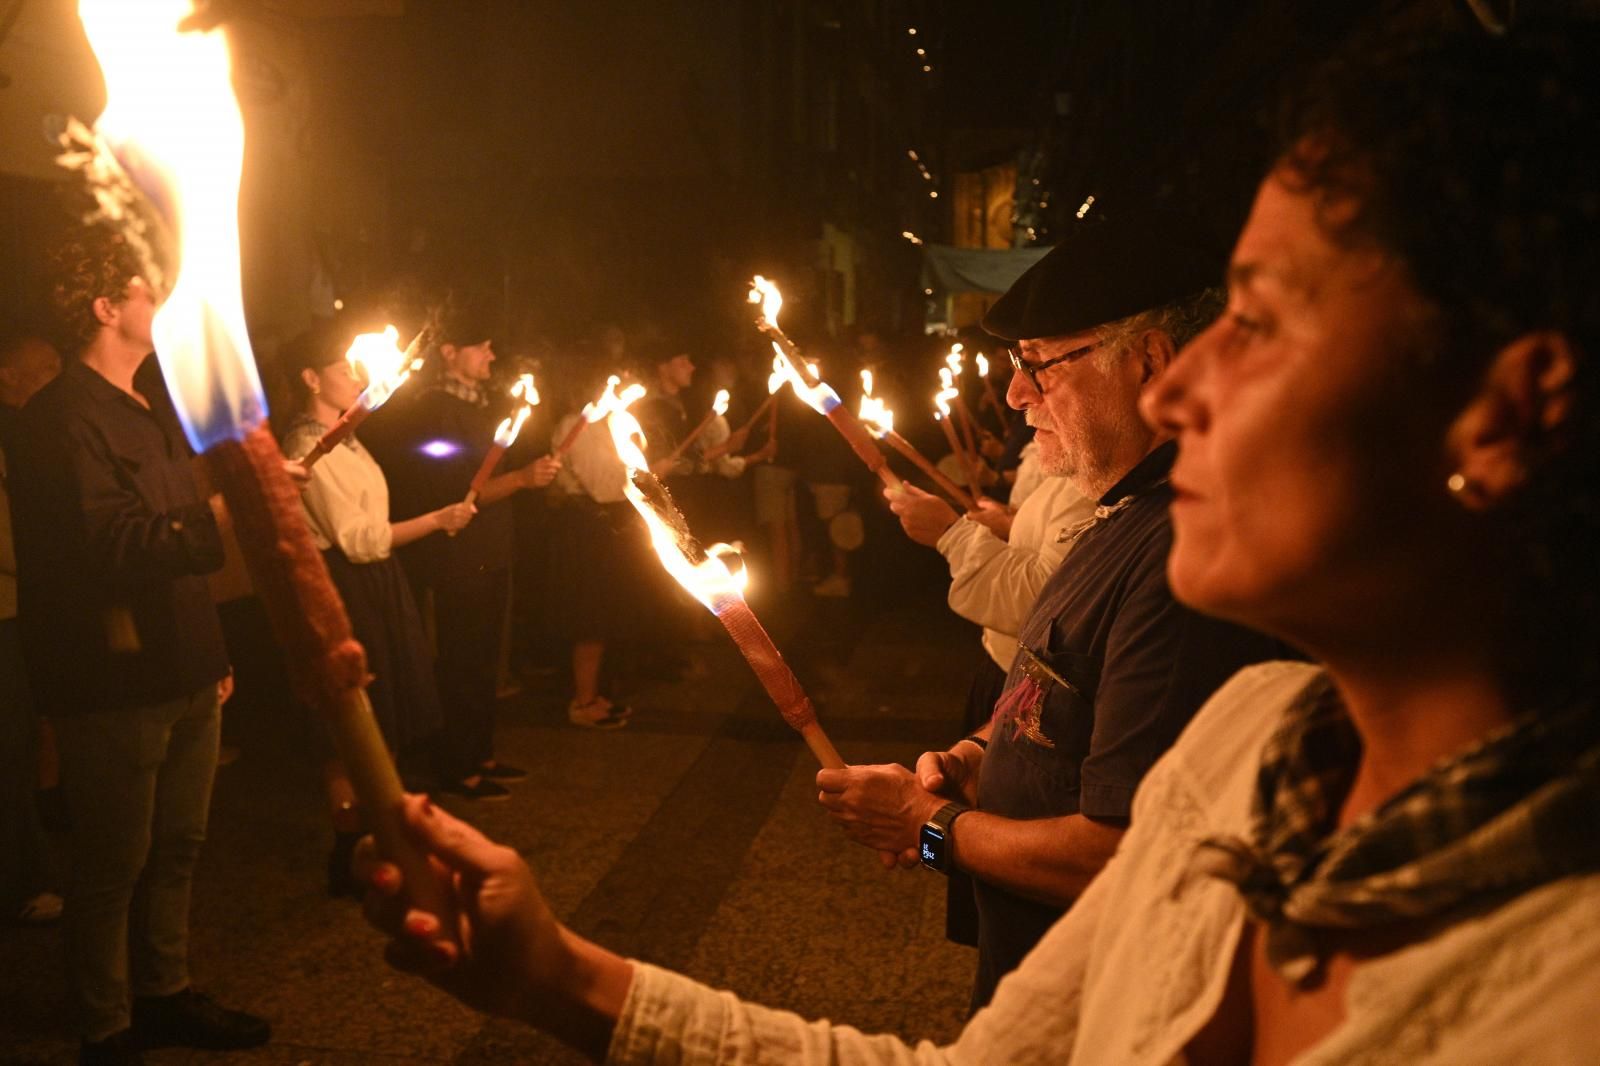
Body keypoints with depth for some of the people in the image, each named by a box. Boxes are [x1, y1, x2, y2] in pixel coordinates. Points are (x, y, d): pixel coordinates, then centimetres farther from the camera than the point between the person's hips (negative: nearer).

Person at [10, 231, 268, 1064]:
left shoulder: (153, 406, 16)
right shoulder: (63, 418, -14)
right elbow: (116, 546, -25)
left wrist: (212, 653, 19)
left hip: (181, 676, 9)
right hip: (115, 683, -8)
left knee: (176, 847, 18)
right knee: (114, 863, 4)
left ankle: (164, 995, 33)